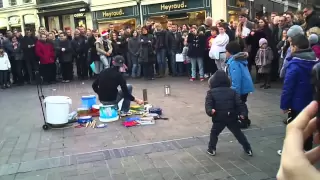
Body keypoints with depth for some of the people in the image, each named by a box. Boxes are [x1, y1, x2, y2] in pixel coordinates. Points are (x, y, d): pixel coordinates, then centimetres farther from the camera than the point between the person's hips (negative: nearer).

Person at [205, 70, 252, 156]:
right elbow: (239, 103, 2)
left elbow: (208, 104, -12)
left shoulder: (211, 92, 2)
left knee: (214, 133, 17)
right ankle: (248, 149, 23)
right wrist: (242, 113, 1)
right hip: (232, 118, 3)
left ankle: (211, 149, 18)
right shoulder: (232, 91, 9)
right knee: (238, 133, 16)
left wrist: (210, 111, -27)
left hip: (219, 118, -3)